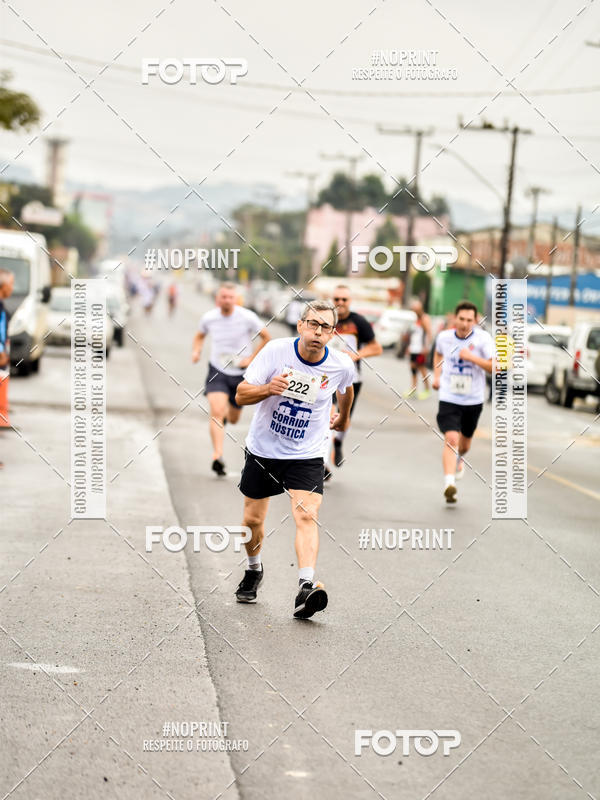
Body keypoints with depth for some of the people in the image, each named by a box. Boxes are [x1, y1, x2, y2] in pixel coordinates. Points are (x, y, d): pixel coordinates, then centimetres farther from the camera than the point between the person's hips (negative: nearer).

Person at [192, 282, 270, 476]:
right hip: (217, 371, 0)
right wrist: (196, 351, -5)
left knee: (233, 419, 16)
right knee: (216, 412, -23)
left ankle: (228, 410, 55)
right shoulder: (209, 318, -6)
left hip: (241, 373, 0)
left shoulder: (247, 317, -13)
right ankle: (218, 457, -26)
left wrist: (251, 358, -8)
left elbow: (265, 337, 0)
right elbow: (200, 335, 15)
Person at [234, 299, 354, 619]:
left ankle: (305, 588, -33)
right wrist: (269, 389, -34)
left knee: (306, 515, -22)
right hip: (263, 450, 1)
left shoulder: (342, 365, -10)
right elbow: (241, 395, -15)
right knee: (253, 520, 11)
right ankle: (254, 570, 40)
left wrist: (343, 418, 31)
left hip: (306, 456, -1)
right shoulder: (276, 351, -15)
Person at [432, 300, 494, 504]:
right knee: (451, 438, -22)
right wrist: (437, 374, 10)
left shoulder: (482, 338, -12)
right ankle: (449, 483, -27)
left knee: (465, 443, 20)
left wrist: (472, 357, -28)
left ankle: (458, 459, 56)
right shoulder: (444, 337, -3)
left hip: (473, 400, 1)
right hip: (448, 398, -1)